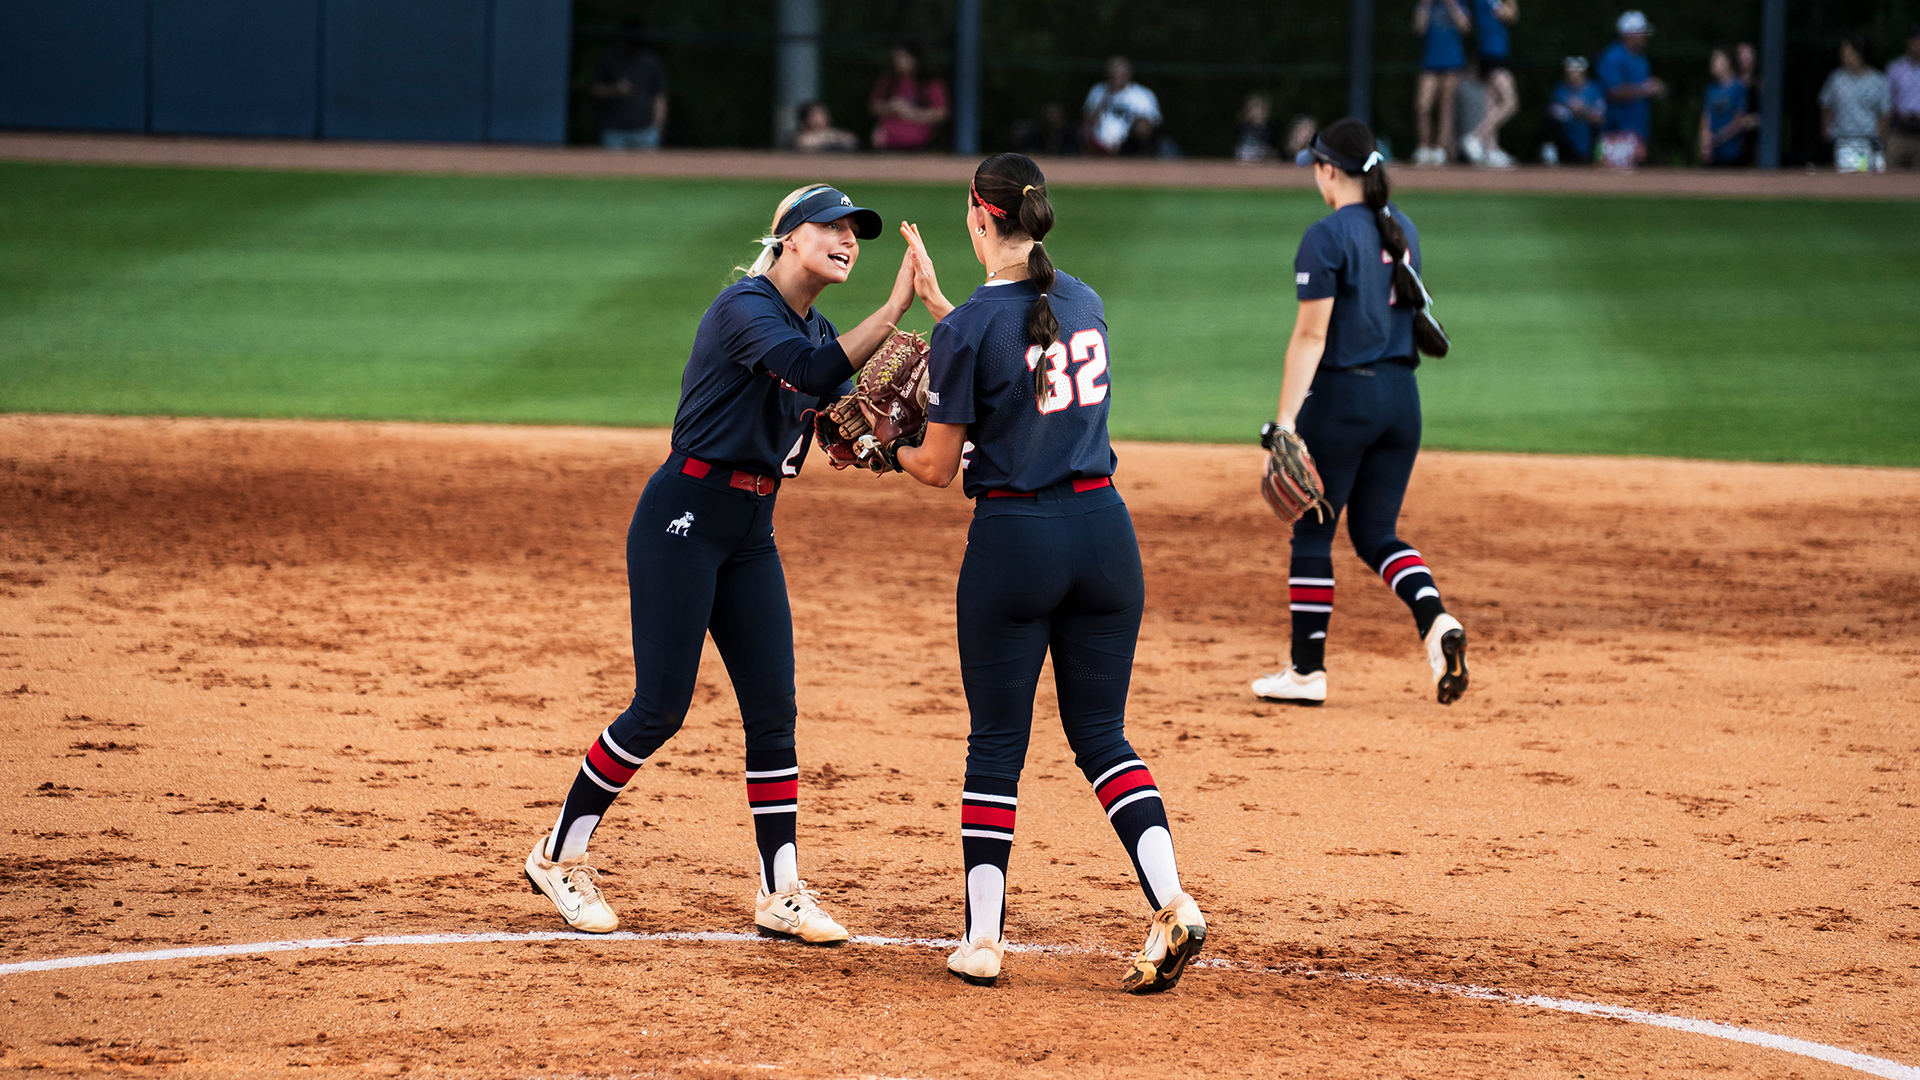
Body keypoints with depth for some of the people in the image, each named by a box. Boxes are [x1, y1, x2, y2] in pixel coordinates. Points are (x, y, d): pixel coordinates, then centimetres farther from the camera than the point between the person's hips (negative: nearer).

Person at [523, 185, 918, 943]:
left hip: (752, 532, 8)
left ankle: (781, 895, 5)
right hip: (685, 518, -8)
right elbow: (815, 373, -31)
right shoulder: (745, 307, -14)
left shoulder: (816, 332, 13)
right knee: (660, 707, -6)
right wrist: (894, 310, -33)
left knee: (772, 709, 2)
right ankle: (559, 855, 10)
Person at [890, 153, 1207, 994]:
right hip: (1104, 530, 5)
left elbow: (938, 468, -7)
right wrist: (933, 299, 26)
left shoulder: (968, 327, -12)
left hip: (1014, 538, -5)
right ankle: (1171, 902, -8)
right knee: (1100, 733, 11)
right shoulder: (1084, 302, 7)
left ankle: (983, 940, 9)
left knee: (996, 743, 6)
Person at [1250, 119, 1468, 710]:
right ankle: (1436, 620, -12)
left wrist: (1286, 421, -19)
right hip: (1401, 395, 7)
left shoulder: (1327, 236, -13)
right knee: (1375, 533, 13)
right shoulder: (1403, 230, 10)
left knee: (1312, 533, 6)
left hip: (1341, 395, -7)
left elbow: (1311, 334, -18)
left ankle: (1307, 670, 10)